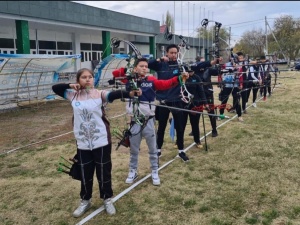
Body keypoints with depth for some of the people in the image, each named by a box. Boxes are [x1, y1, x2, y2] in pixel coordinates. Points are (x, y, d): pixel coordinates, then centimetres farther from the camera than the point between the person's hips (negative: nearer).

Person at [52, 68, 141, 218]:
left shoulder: (100, 94, -8)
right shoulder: (73, 96, 3)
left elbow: (114, 94, -26)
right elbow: (55, 88, 9)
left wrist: (130, 93, -44)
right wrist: (71, 86, -7)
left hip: (101, 141, -2)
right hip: (83, 143, 3)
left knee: (103, 171, 11)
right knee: (85, 173, 16)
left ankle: (107, 199, 32)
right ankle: (85, 201, 37)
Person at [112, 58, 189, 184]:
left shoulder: (151, 80, -5)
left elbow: (166, 84, -16)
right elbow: (115, 73, 0)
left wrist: (179, 78, -30)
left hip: (148, 120, -1)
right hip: (135, 120, 1)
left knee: (153, 149, 10)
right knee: (134, 149, 16)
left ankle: (155, 173, 27)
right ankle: (133, 172, 34)